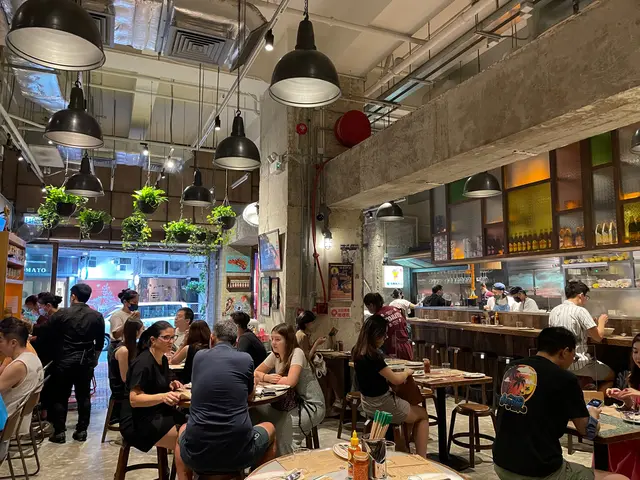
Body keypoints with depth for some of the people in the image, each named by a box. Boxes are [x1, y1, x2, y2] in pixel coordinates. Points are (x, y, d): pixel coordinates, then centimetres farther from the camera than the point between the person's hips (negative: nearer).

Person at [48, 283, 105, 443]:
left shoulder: (61, 314, -8)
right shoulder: (97, 316, -2)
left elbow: (50, 336, 0)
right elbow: (100, 341, 5)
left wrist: (54, 354, 17)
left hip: (64, 360, -2)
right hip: (86, 361, 2)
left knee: (60, 396, 8)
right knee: (84, 396, 9)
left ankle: (59, 432, 10)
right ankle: (82, 431, 13)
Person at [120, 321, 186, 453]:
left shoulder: (163, 359, 7)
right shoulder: (143, 362, -19)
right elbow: (134, 400, -23)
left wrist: (171, 386, 1)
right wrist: (163, 397, -37)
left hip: (158, 414, 9)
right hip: (138, 422, -8)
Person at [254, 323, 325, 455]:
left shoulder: (297, 353, -18)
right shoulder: (275, 355, 3)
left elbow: (291, 381, -30)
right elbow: (255, 374, 6)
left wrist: (273, 379, -12)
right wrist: (267, 377, -16)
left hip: (312, 406, -7)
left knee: (281, 427, -25)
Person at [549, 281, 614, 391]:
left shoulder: (554, 311, 5)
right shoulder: (580, 311, -16)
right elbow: (598, 337, -11)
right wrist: (601, 322, 7)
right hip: (576, 362, -7)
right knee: (610, 376, 20)